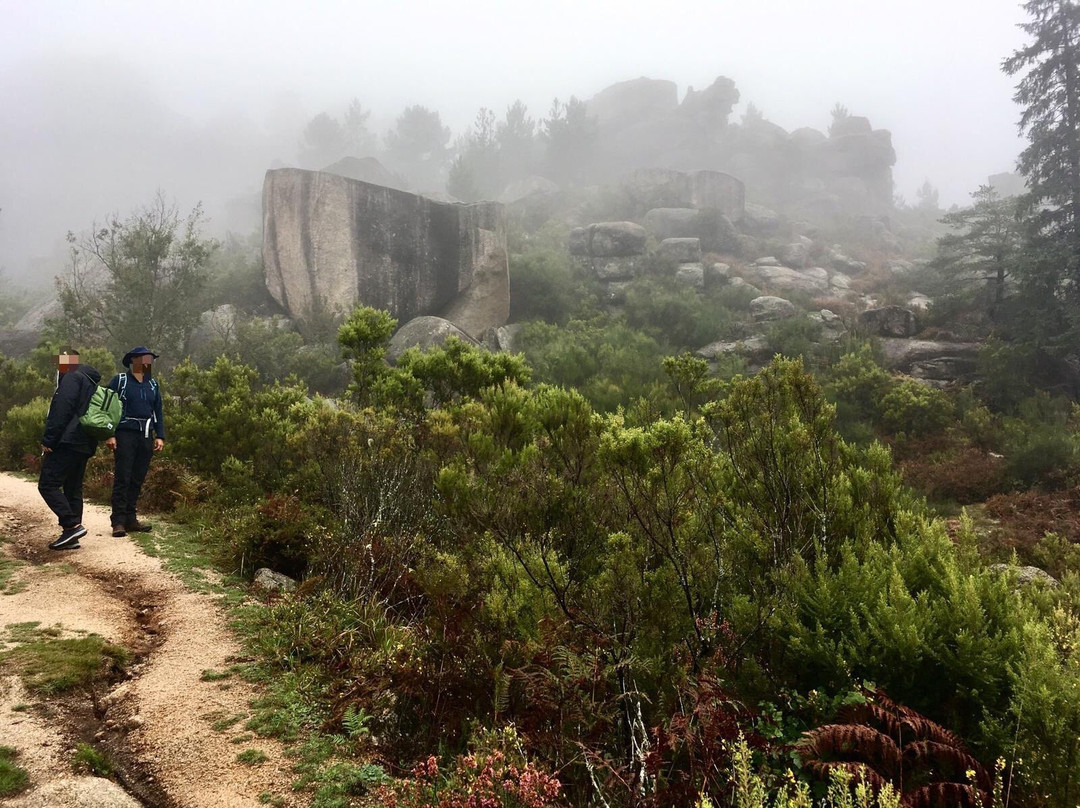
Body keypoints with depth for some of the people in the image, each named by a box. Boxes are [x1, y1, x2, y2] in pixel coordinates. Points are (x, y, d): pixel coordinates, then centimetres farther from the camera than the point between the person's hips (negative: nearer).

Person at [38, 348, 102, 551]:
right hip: (84, 446, 10)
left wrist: (48, 441, -17)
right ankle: (70, 537, 12)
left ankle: (73, 525, -16)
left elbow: (61, 411, -18)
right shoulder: (90, 381, 21)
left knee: (48, 485, -8)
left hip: (67, 442, -10)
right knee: (73, 489, 11)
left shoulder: (72, 378, -8)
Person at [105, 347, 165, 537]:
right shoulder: (119, 381, 1)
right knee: (122, 479, -7)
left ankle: (130, 519, 14)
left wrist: (160, 436, 9)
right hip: (125, 435, -5)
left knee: (137, 479, 7)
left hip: (146, 437, 5)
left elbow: (158, 412, 19)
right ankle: (118, 522, -6)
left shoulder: (153, 385, 16)